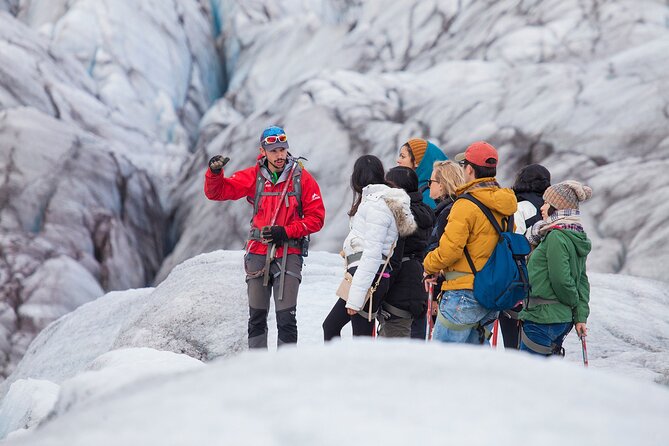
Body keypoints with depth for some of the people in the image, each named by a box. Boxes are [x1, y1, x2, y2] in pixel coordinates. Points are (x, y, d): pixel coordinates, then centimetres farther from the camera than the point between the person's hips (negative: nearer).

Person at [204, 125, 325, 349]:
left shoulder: (302, 177, -2)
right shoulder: (253, 177, 3)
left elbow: (316, 217, -2)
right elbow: (217, 192, 4)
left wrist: (285, 231, -13)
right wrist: (214, 172, -16)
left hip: (289, 253, -3)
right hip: (258, 253, 3)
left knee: (286, 317, -8)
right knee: (257, 314, 9)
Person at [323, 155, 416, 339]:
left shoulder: (377, 204, -12)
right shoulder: (375, 200, 18)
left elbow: (372, 254, -18)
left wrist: (356, 296, -21)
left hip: (368, 276, -10)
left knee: (362, 337, -11)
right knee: (330, 326, 15)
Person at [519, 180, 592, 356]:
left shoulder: (556, 237, -17)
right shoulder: (577, 238, 13)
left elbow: (561, 280, -20)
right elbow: (582, 280, 13)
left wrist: (574, 302, -3)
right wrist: (581, 316, 11)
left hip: (542, 318, -10)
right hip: (564, 319, 10)